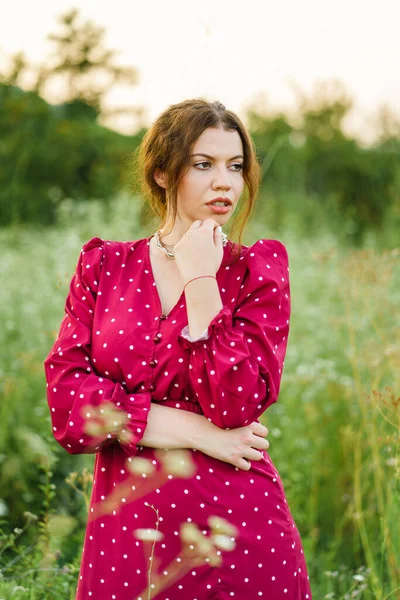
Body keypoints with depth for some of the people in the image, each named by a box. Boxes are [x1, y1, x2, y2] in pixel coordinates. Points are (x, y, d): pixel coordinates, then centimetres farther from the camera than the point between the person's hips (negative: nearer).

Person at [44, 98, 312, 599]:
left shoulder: (258, 268, 0)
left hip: (238, 535, -1)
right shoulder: (103, 264, 5)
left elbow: (237, 407, -13)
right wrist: (193, 431, -13)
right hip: (124, 526, 1)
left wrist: (201, 281, -13)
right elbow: (67, 399, -6)